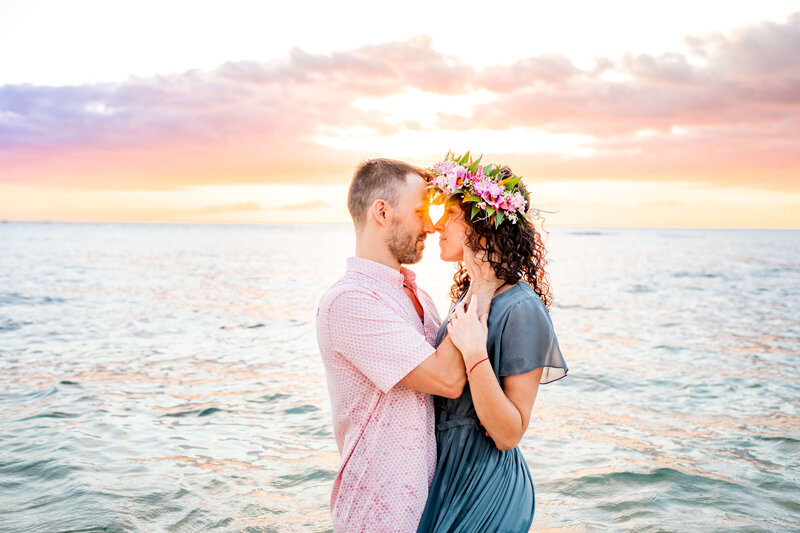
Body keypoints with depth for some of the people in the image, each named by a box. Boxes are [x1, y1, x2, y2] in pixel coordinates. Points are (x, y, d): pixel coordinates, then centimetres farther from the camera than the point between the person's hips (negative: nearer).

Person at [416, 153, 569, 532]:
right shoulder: (470, 295, 5)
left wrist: (474, 353, -31)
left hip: (483, 487, -8)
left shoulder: (521, 311, -22)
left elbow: (509, 434, -22)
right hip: (445, 471, 8)